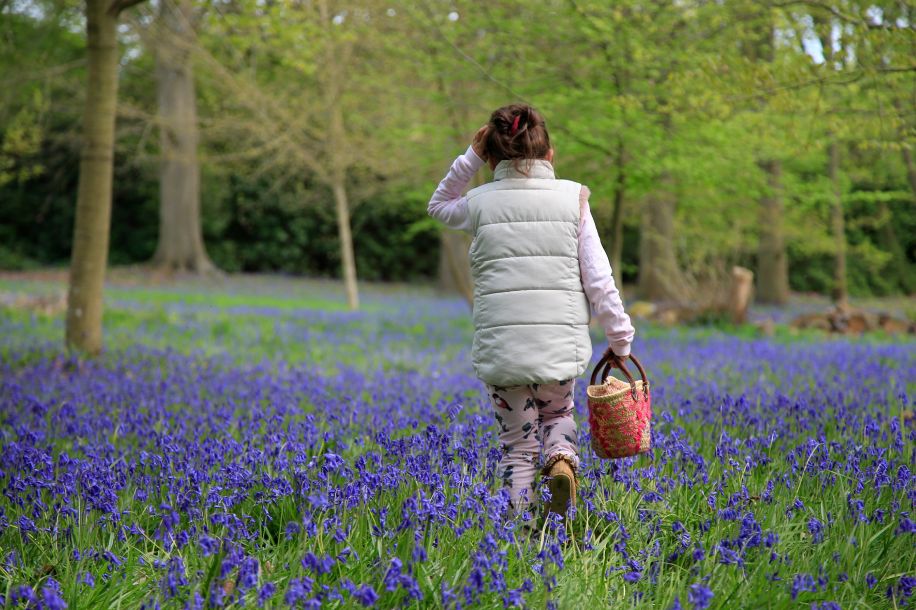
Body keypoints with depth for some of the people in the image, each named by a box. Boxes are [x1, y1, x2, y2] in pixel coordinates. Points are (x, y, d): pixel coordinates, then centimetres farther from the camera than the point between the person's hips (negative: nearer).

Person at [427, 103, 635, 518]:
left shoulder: (480, 204, 1)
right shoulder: (572, 199, 1)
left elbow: (438, 206, 26)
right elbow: (599, 280, 0)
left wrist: (471, 158, 15)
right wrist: (620, 337, 10)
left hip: (500, 346, 0)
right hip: (560, 345, 1)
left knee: (518, 442, 13)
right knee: (559, 413, 27)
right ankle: (561, 458, -3)